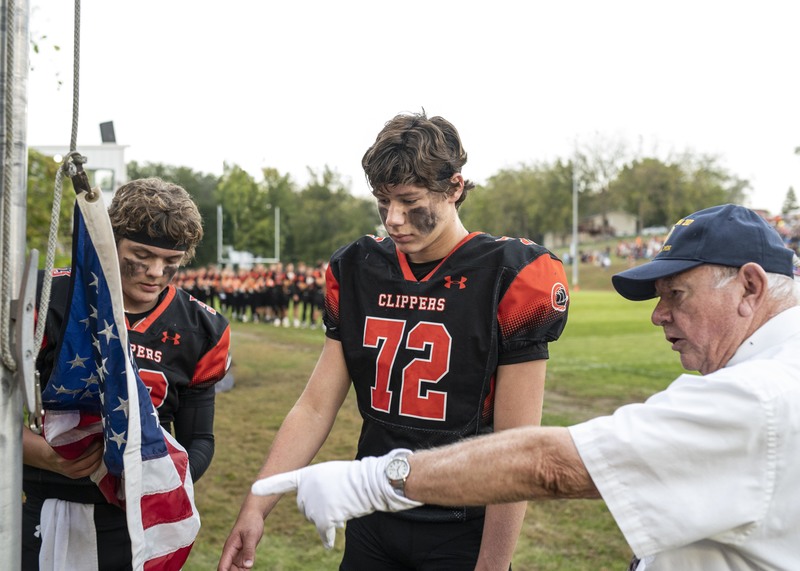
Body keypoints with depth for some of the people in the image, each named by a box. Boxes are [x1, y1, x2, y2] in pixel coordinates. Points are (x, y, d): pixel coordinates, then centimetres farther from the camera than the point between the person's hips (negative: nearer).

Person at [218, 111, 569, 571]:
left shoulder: (506, 278, -13)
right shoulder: (358, 273, 1)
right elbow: (315, 408, 2)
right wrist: (256, 507, -6)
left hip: (462, 533, -4)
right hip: (371, 529, 4)